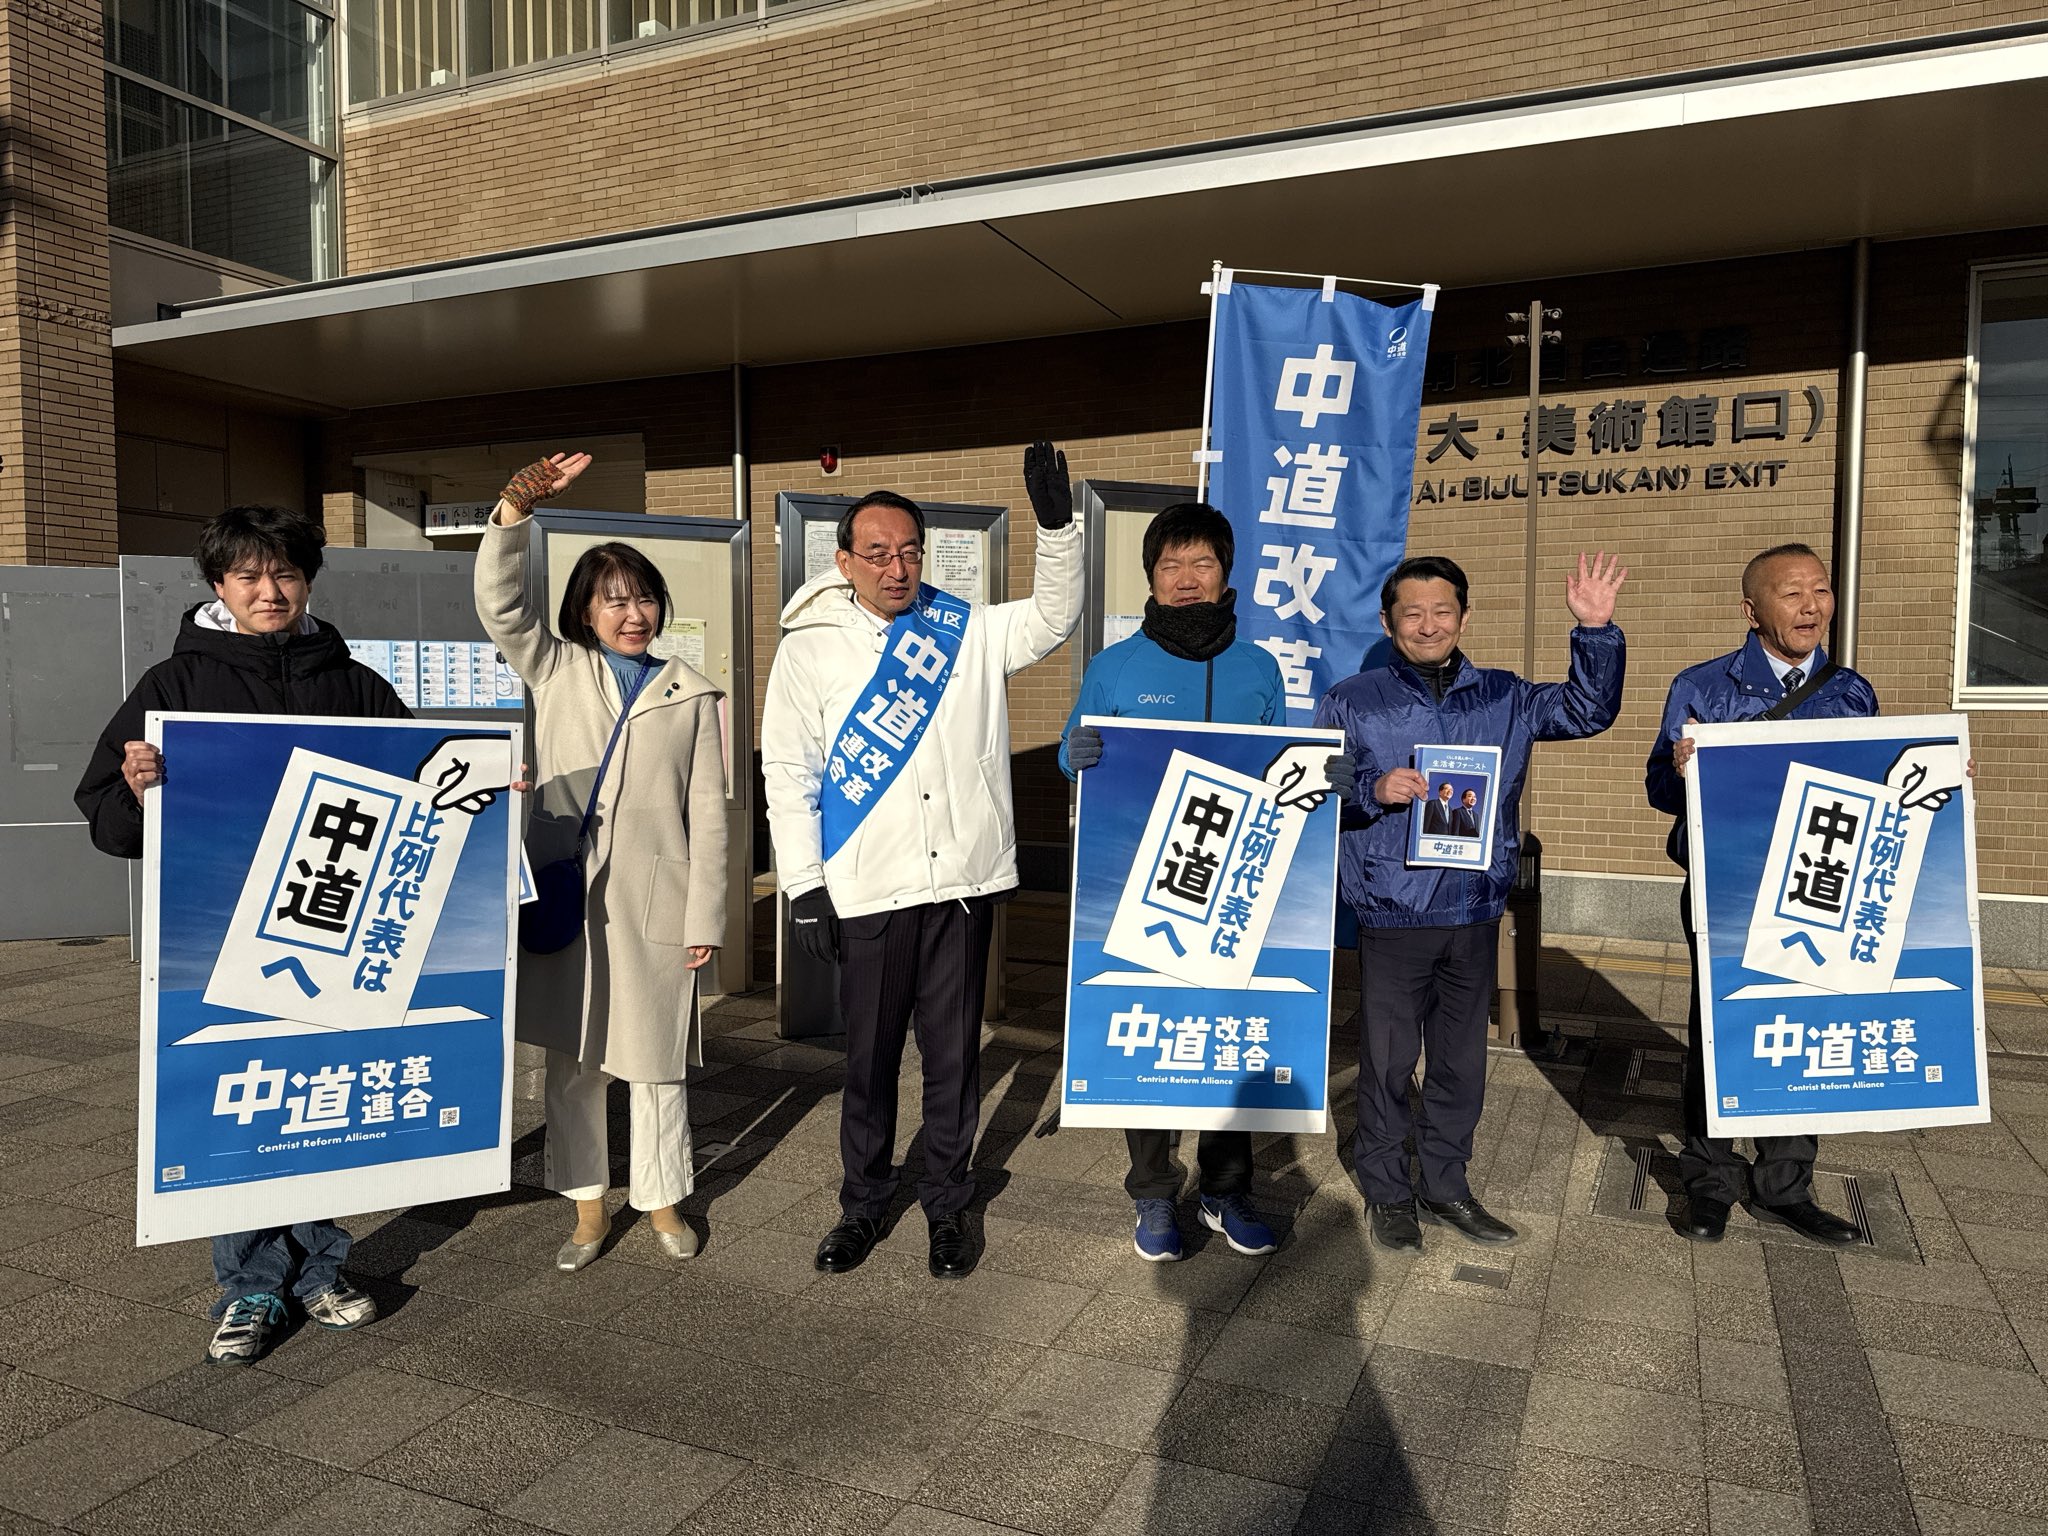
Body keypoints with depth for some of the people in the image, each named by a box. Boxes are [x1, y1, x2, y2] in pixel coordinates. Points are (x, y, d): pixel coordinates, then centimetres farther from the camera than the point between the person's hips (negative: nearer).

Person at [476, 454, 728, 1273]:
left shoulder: (691, 695, 6)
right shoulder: (557, 672, 9)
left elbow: (707, 813, 3)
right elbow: (499, 606, -6)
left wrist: (705, 917, -2)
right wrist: (516, 509, -21)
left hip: (652, 900, -1)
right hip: (564, 894, 2)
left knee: (654, 1059, 6)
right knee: (569, 1058, 9)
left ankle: (661, 1200, 25)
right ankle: (587, 1207, 25)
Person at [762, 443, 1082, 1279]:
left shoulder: (967, 631, 5)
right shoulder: (809, 647, 1)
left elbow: (1053, 618, -1)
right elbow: (788, 773, 0)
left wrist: (1056, 525, -17)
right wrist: (804, 887, -5)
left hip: (964, 881, 1)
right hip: (869, 893, -1)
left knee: (954, 1055, 11)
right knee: (869, 1059, 12)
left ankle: (948, 1209, 28)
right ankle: (864, 1205, 31)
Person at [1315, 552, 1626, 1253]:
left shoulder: (1502, 699, 8)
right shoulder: (1351, 703, 0)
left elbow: (1590, 711, 8)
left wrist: (1595, 630, -5)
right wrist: (1374, 791, -18)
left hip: (1475, 914, 3)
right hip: (1391, 915, -3)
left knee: (1462, 1062, 14)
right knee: (1387, 1062, 5)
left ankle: (1446, 1186, 30)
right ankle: (1386, 1193, 22)